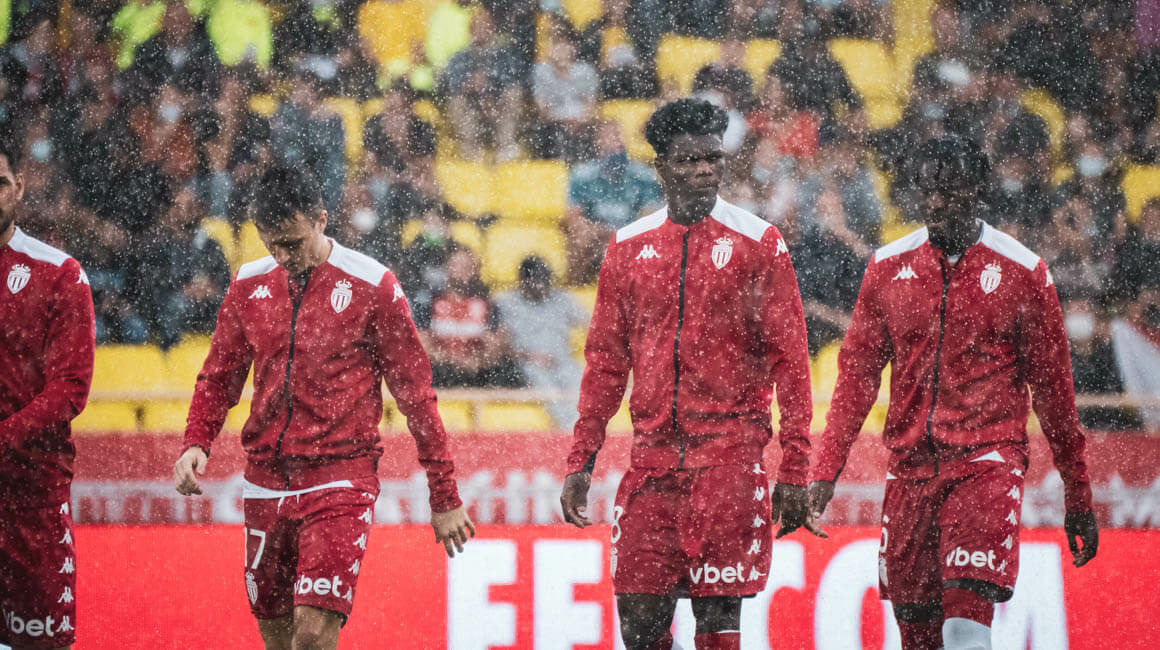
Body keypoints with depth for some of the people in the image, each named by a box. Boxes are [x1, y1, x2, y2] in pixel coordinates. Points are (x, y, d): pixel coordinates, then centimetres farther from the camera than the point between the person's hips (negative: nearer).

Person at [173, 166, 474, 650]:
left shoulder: (370, 286, -5)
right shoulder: (249, 284, 8)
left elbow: (415, 392, 0)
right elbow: (220, 375, 19)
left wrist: (444, 497, 1)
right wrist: (196, 443, -1)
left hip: (340, 482, -5)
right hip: (265, 483, 5)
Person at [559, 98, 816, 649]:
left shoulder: (757, 243, 2)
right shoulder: (629, 247, 11)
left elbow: (789, 360, 1)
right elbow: (605, 361, 16)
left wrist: (794, 469, -5)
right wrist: (581, 460, 11)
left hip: (731, 455, -3)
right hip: (651, 455, 3)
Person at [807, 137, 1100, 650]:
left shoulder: (1022, 272, 0)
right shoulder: (888, 267, 8)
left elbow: (1052, 386, 5)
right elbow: (858, 372, 12)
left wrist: (1077, 496, 7)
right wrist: (826, 467, 2)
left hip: (987, 462, -4)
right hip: (910, 467, 4)